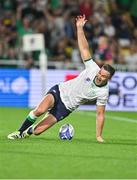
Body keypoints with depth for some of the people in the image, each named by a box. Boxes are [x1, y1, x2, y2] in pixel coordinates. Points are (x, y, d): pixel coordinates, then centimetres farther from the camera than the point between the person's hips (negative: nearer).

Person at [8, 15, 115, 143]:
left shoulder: (103, 93, -13)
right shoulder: (93, 68, -12)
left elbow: (100, 114, -6)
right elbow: (84, 48, -12)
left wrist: (99, 136, -9)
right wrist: (79, 27, -21)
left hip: (66, 107, 0)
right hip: (60, 91, 0)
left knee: (37, 131, -12)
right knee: (40, 110, -31)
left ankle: (28, 131, 26)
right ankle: (20, 131, -5)